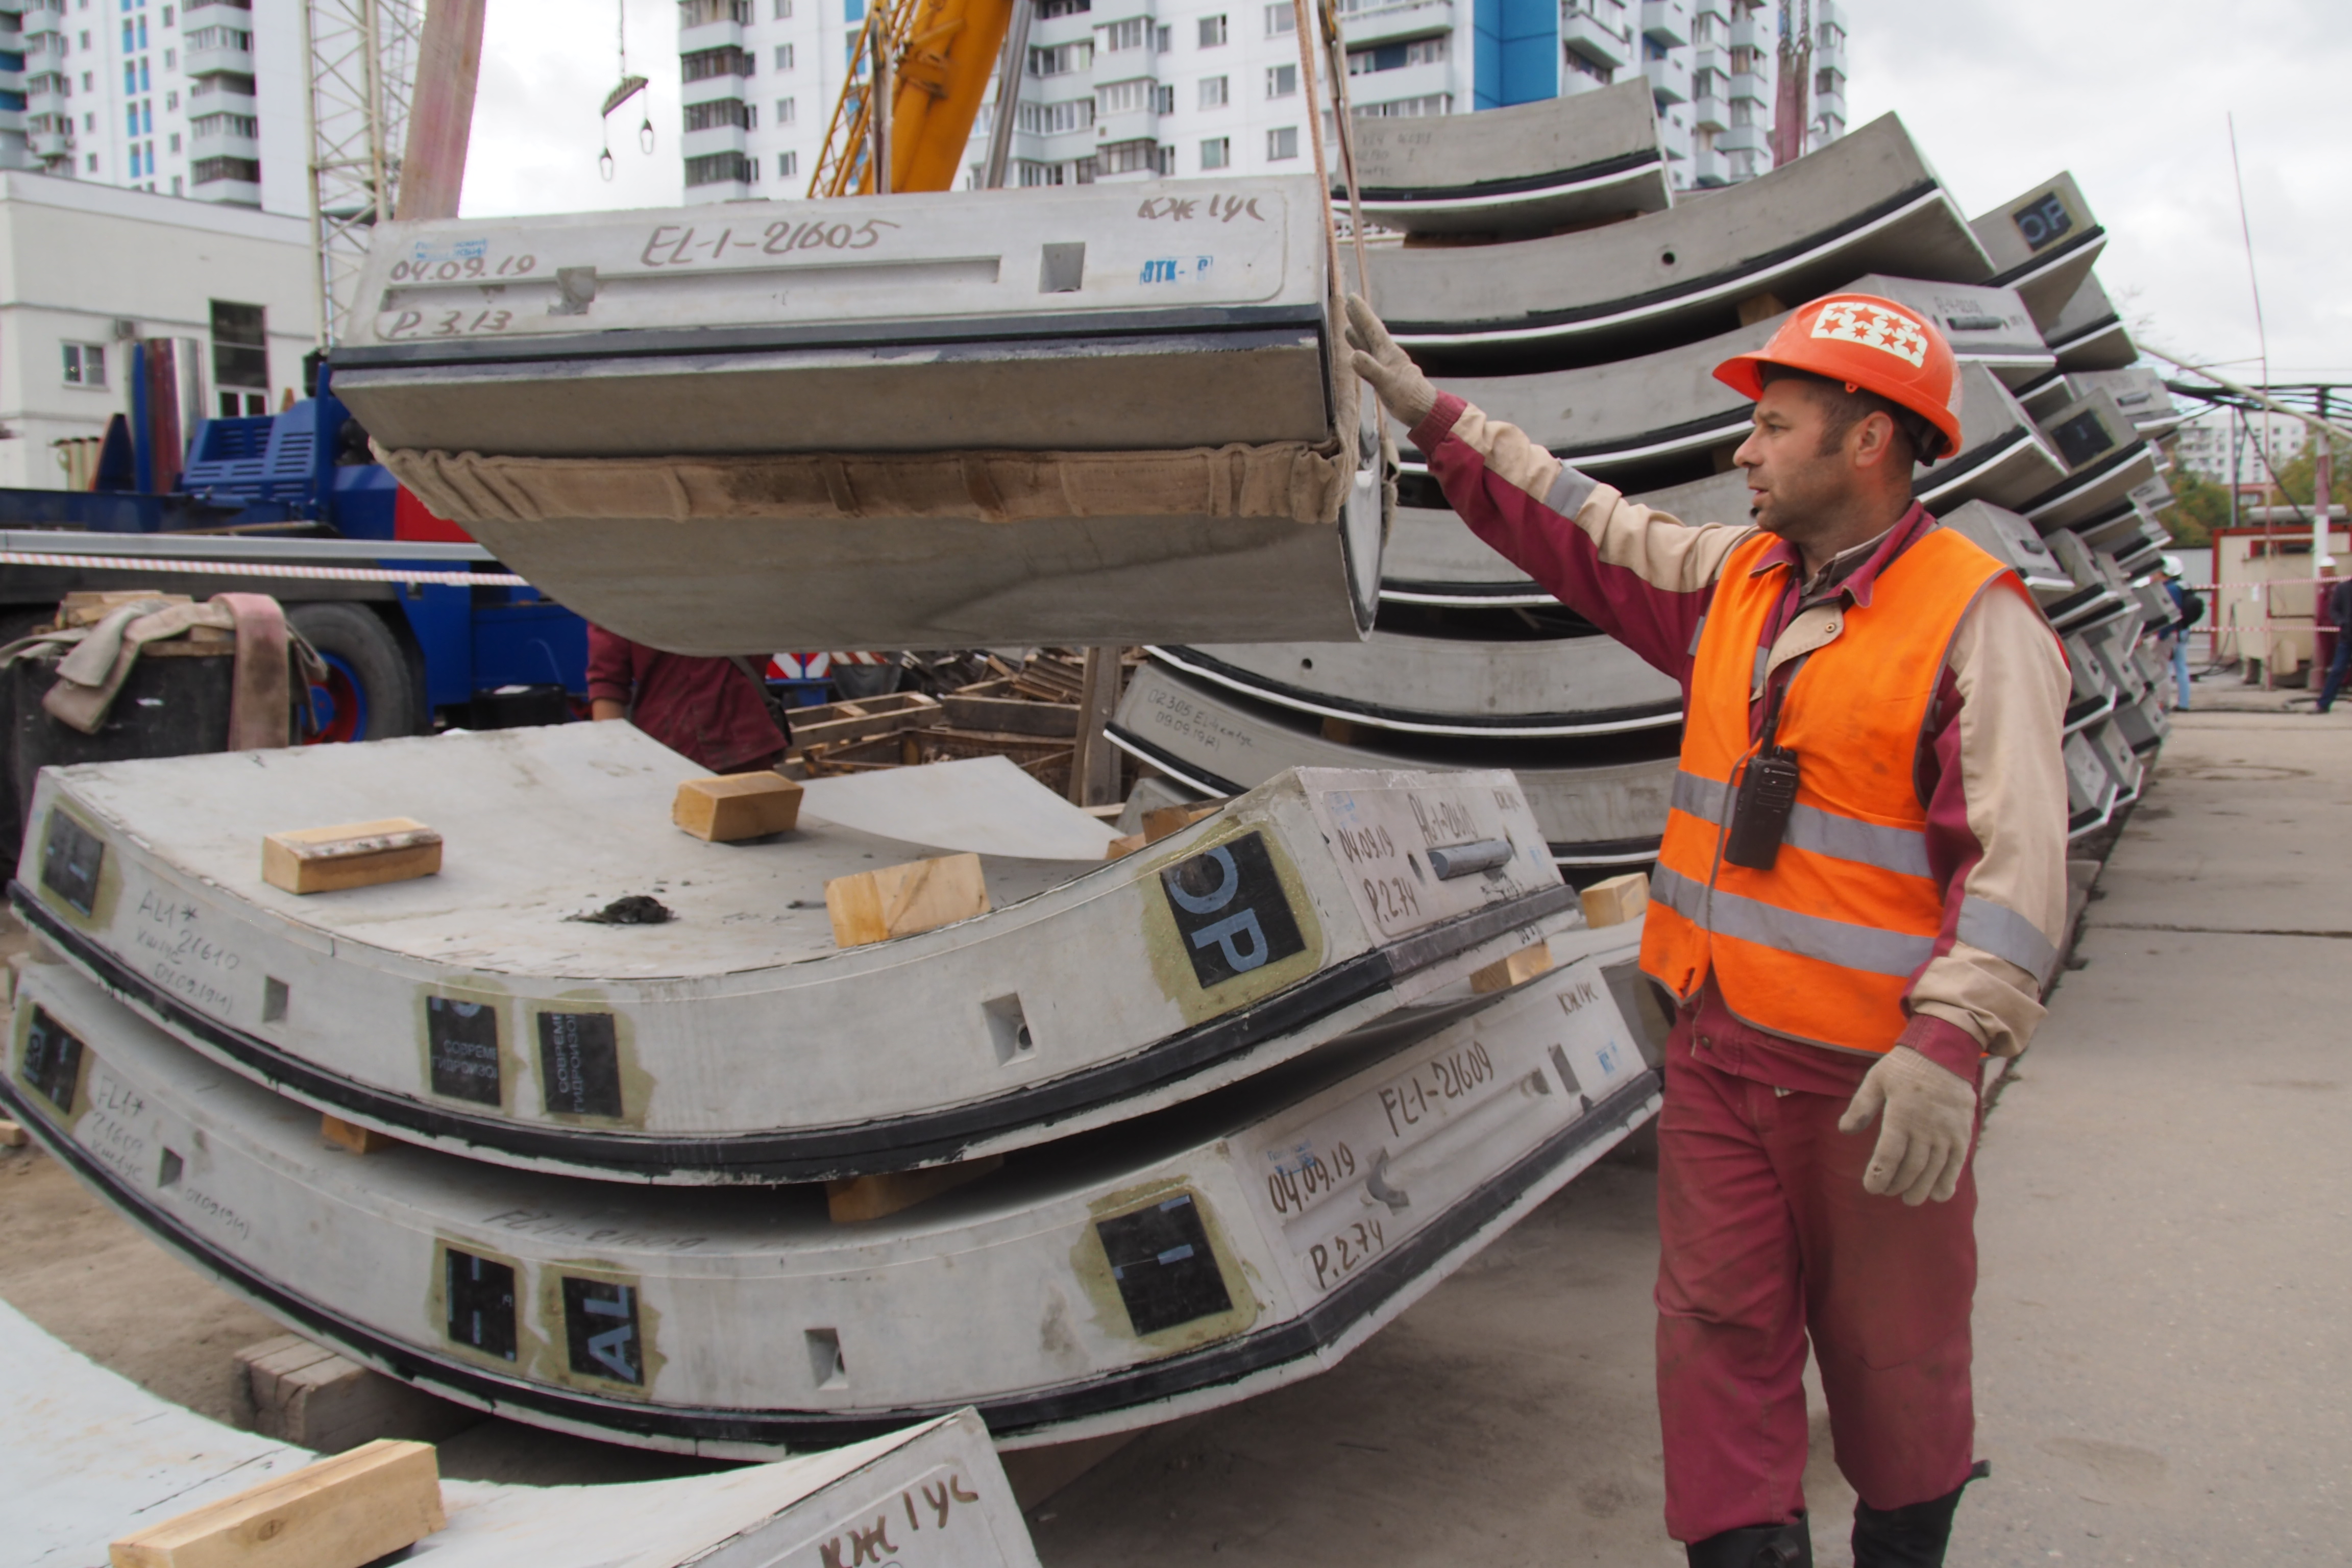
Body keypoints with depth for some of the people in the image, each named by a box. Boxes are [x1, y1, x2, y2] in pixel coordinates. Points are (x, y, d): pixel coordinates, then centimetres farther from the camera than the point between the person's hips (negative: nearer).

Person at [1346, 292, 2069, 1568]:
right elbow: (1578, 527, 17)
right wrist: (1427, 411, 16)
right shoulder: (1732, 578, 8)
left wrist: (1951, 1040, -29)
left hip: (1874, 1072, -5)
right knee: (1719, 1329, 7)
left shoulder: (1977, 621, -11)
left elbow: (2018, 854, -19)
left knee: (1890, 1347, 12)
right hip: (1715, 1047, 5)